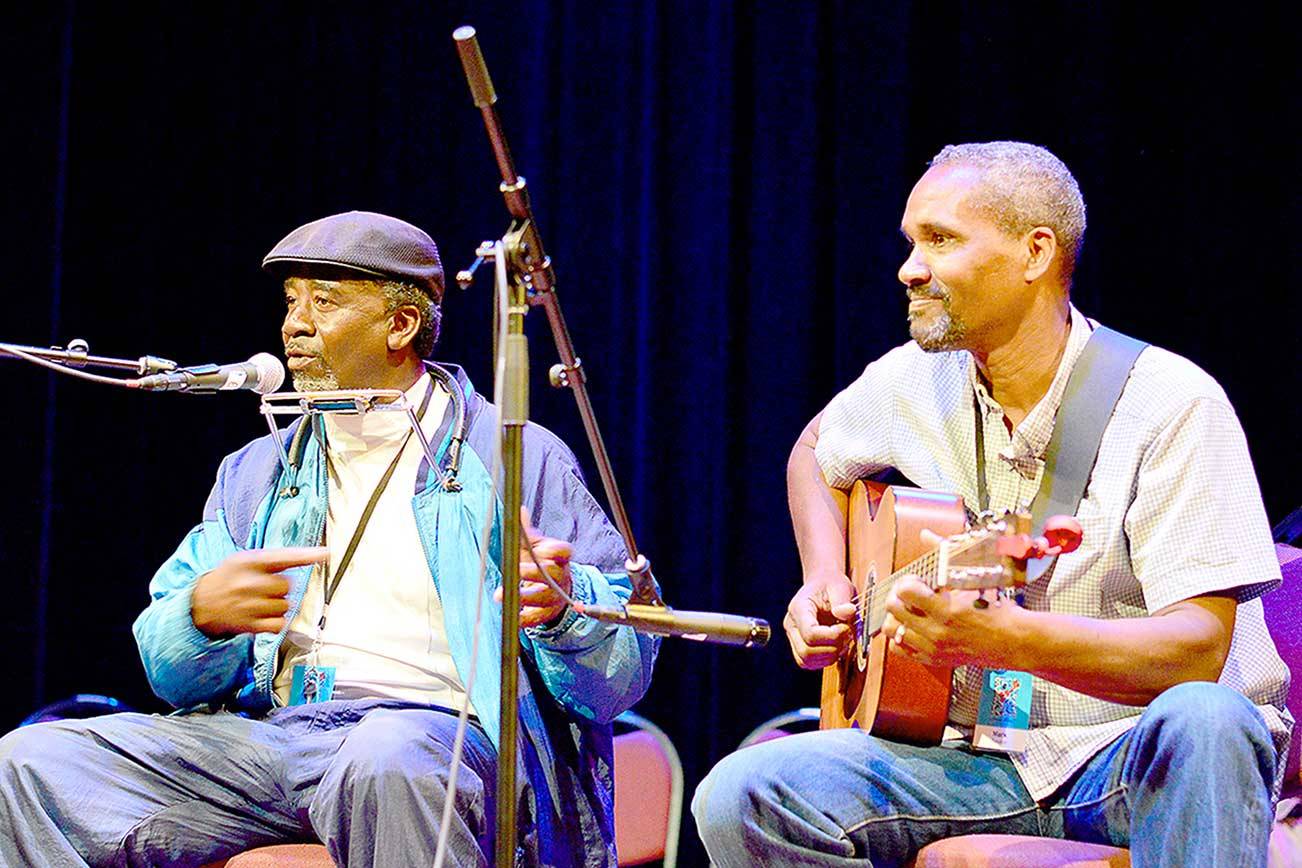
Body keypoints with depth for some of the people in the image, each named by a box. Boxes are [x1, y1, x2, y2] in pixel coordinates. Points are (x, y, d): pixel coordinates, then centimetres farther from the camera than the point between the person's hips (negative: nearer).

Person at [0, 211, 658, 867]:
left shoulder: (517, 460, 8)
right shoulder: (254, 474, 23)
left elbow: (625, 674, 1)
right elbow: (172, 676, 17)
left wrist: (559, 606, -23)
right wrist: (206, 612, -8)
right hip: (266, 734, 5)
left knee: (384, 765, -42)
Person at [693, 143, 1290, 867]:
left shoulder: (1175, 405, -12)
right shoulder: (914, 384, 6)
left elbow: (1197, 649, -22)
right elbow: (817, 453, 30)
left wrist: (1003, 637, -37)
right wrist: (826, 585, 10)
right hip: (983, 755, 5)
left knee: (1199, 719, -41)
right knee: (739, 798, -19)